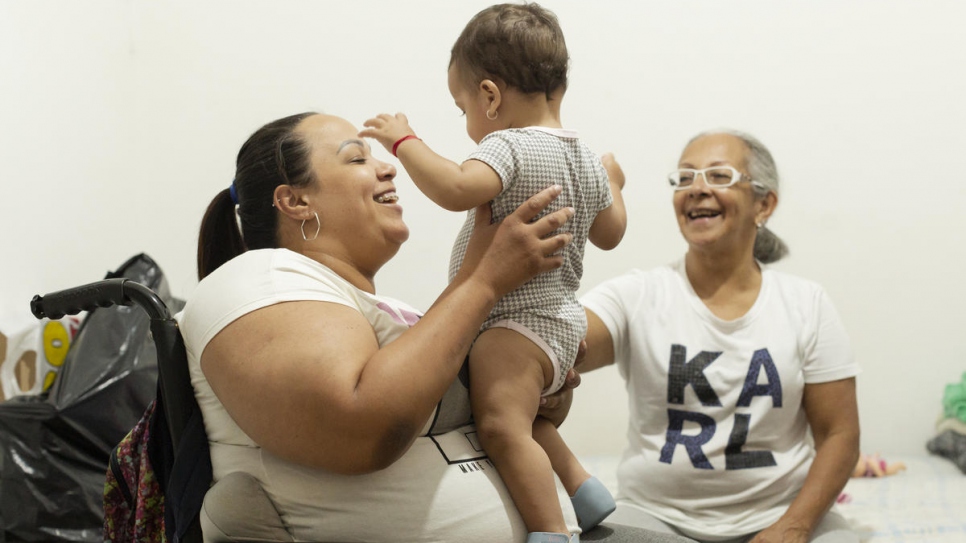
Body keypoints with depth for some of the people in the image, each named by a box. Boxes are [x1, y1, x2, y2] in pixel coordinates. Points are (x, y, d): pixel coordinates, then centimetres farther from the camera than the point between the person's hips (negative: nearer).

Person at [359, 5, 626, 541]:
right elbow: (610, 233, 18)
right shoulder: (585, 155, 9)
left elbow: (456, 188, -36)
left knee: (501, 425, -21)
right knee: (520, 415, 29)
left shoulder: (509, 145, -17)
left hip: (519, 320, -11)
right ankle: (583, 485, 29)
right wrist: (610, 182, 36)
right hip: (560, 317, 11)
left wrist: (404, 140, -22)